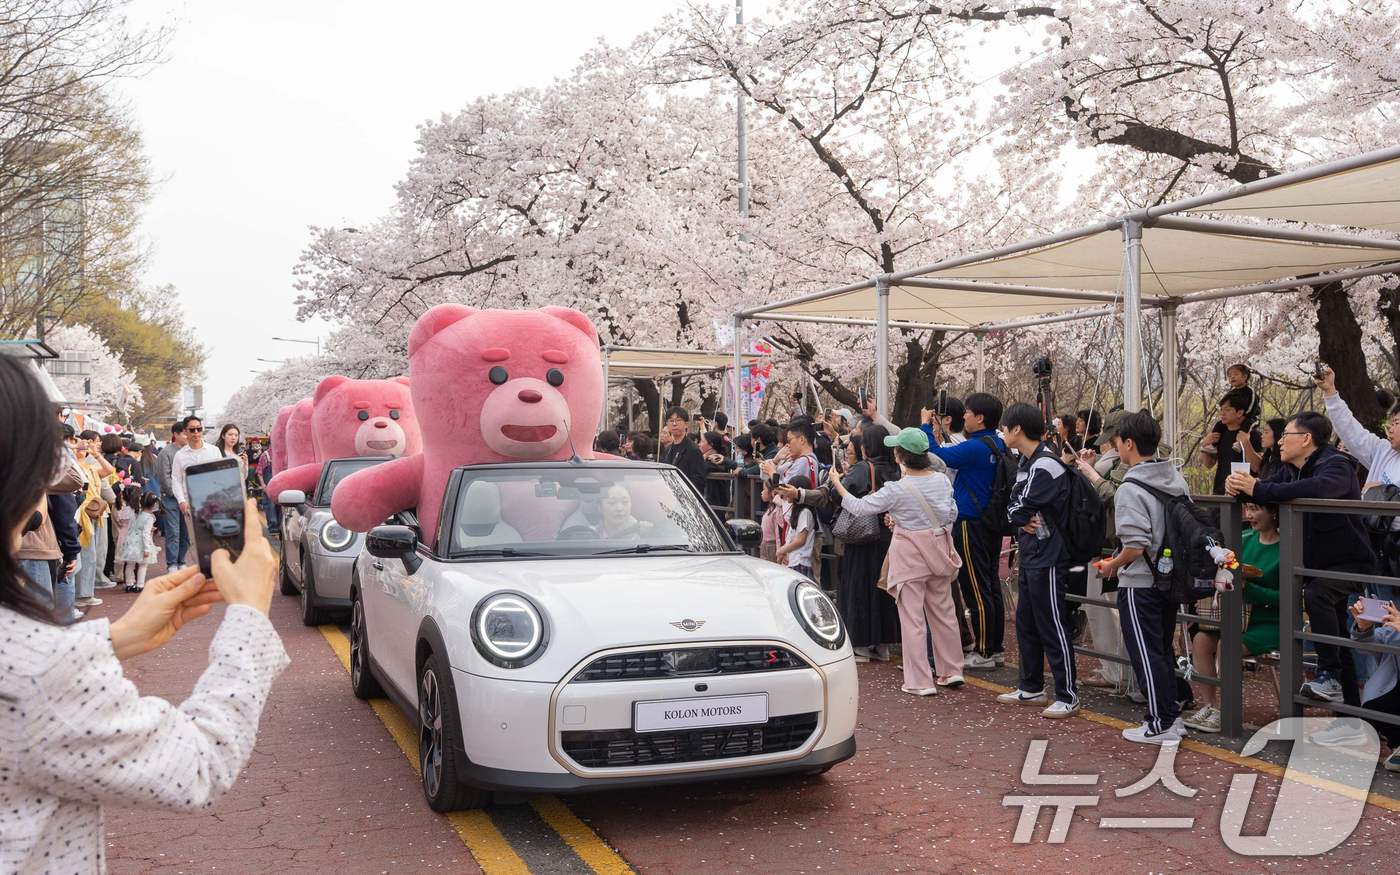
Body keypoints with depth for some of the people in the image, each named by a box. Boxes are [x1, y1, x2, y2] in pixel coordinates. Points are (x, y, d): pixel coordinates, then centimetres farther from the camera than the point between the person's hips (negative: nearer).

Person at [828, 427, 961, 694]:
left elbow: (859, 507, -10)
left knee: (912, 618, 2)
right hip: (938, 548, 6)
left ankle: (921, 682, 5)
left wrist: (837, 484, 3)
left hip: (910, 554, -6)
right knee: (943, 612, 16)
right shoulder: (941, 480, -2)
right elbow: (951, 514, 9)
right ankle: (952, 671, 25)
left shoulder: (896, 490, -18)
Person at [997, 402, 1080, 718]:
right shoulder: (1025, 461, 13)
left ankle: (1067, 697, 4)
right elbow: (1013, 507, 11)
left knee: (1053, 627, -4)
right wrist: (1023, 521, -8)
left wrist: (1020, 516, 2)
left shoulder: (1046, 465, -18)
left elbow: (1020, 510, -19)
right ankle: (1031, 688, 27)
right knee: (1026, 624, 16)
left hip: (1047, 558, -10)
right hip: (1029, 556, 10)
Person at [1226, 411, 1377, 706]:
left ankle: (1330, 676, -28)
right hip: (1317, 564, 9)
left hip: (1350, 563, -9)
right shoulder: (1292, 470, 8)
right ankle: (1349, 708, 29)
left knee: (1316, 594, -36)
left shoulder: (1336, 466, -21)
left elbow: (1318, 488, -42)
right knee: (1338, 643, 16)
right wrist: (1240, 485, -22)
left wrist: (1258, 490, -41)